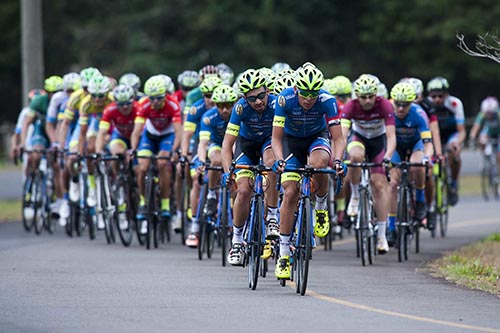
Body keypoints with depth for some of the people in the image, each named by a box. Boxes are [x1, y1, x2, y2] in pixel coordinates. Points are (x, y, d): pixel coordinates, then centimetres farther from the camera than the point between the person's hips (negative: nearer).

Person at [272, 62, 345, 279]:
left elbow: (338, 139, -26)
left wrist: (337, 160, -45)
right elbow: (276, 138, -23)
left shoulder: (327, 101, -28)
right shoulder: (285, 99, -27)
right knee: (290, 193, -12)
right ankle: (284, 253, -5)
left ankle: (321, 207, -7)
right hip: (292, 140, 1)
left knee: (319, 163, -37)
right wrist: (279, 159, -42)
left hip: (317, 137, -1)